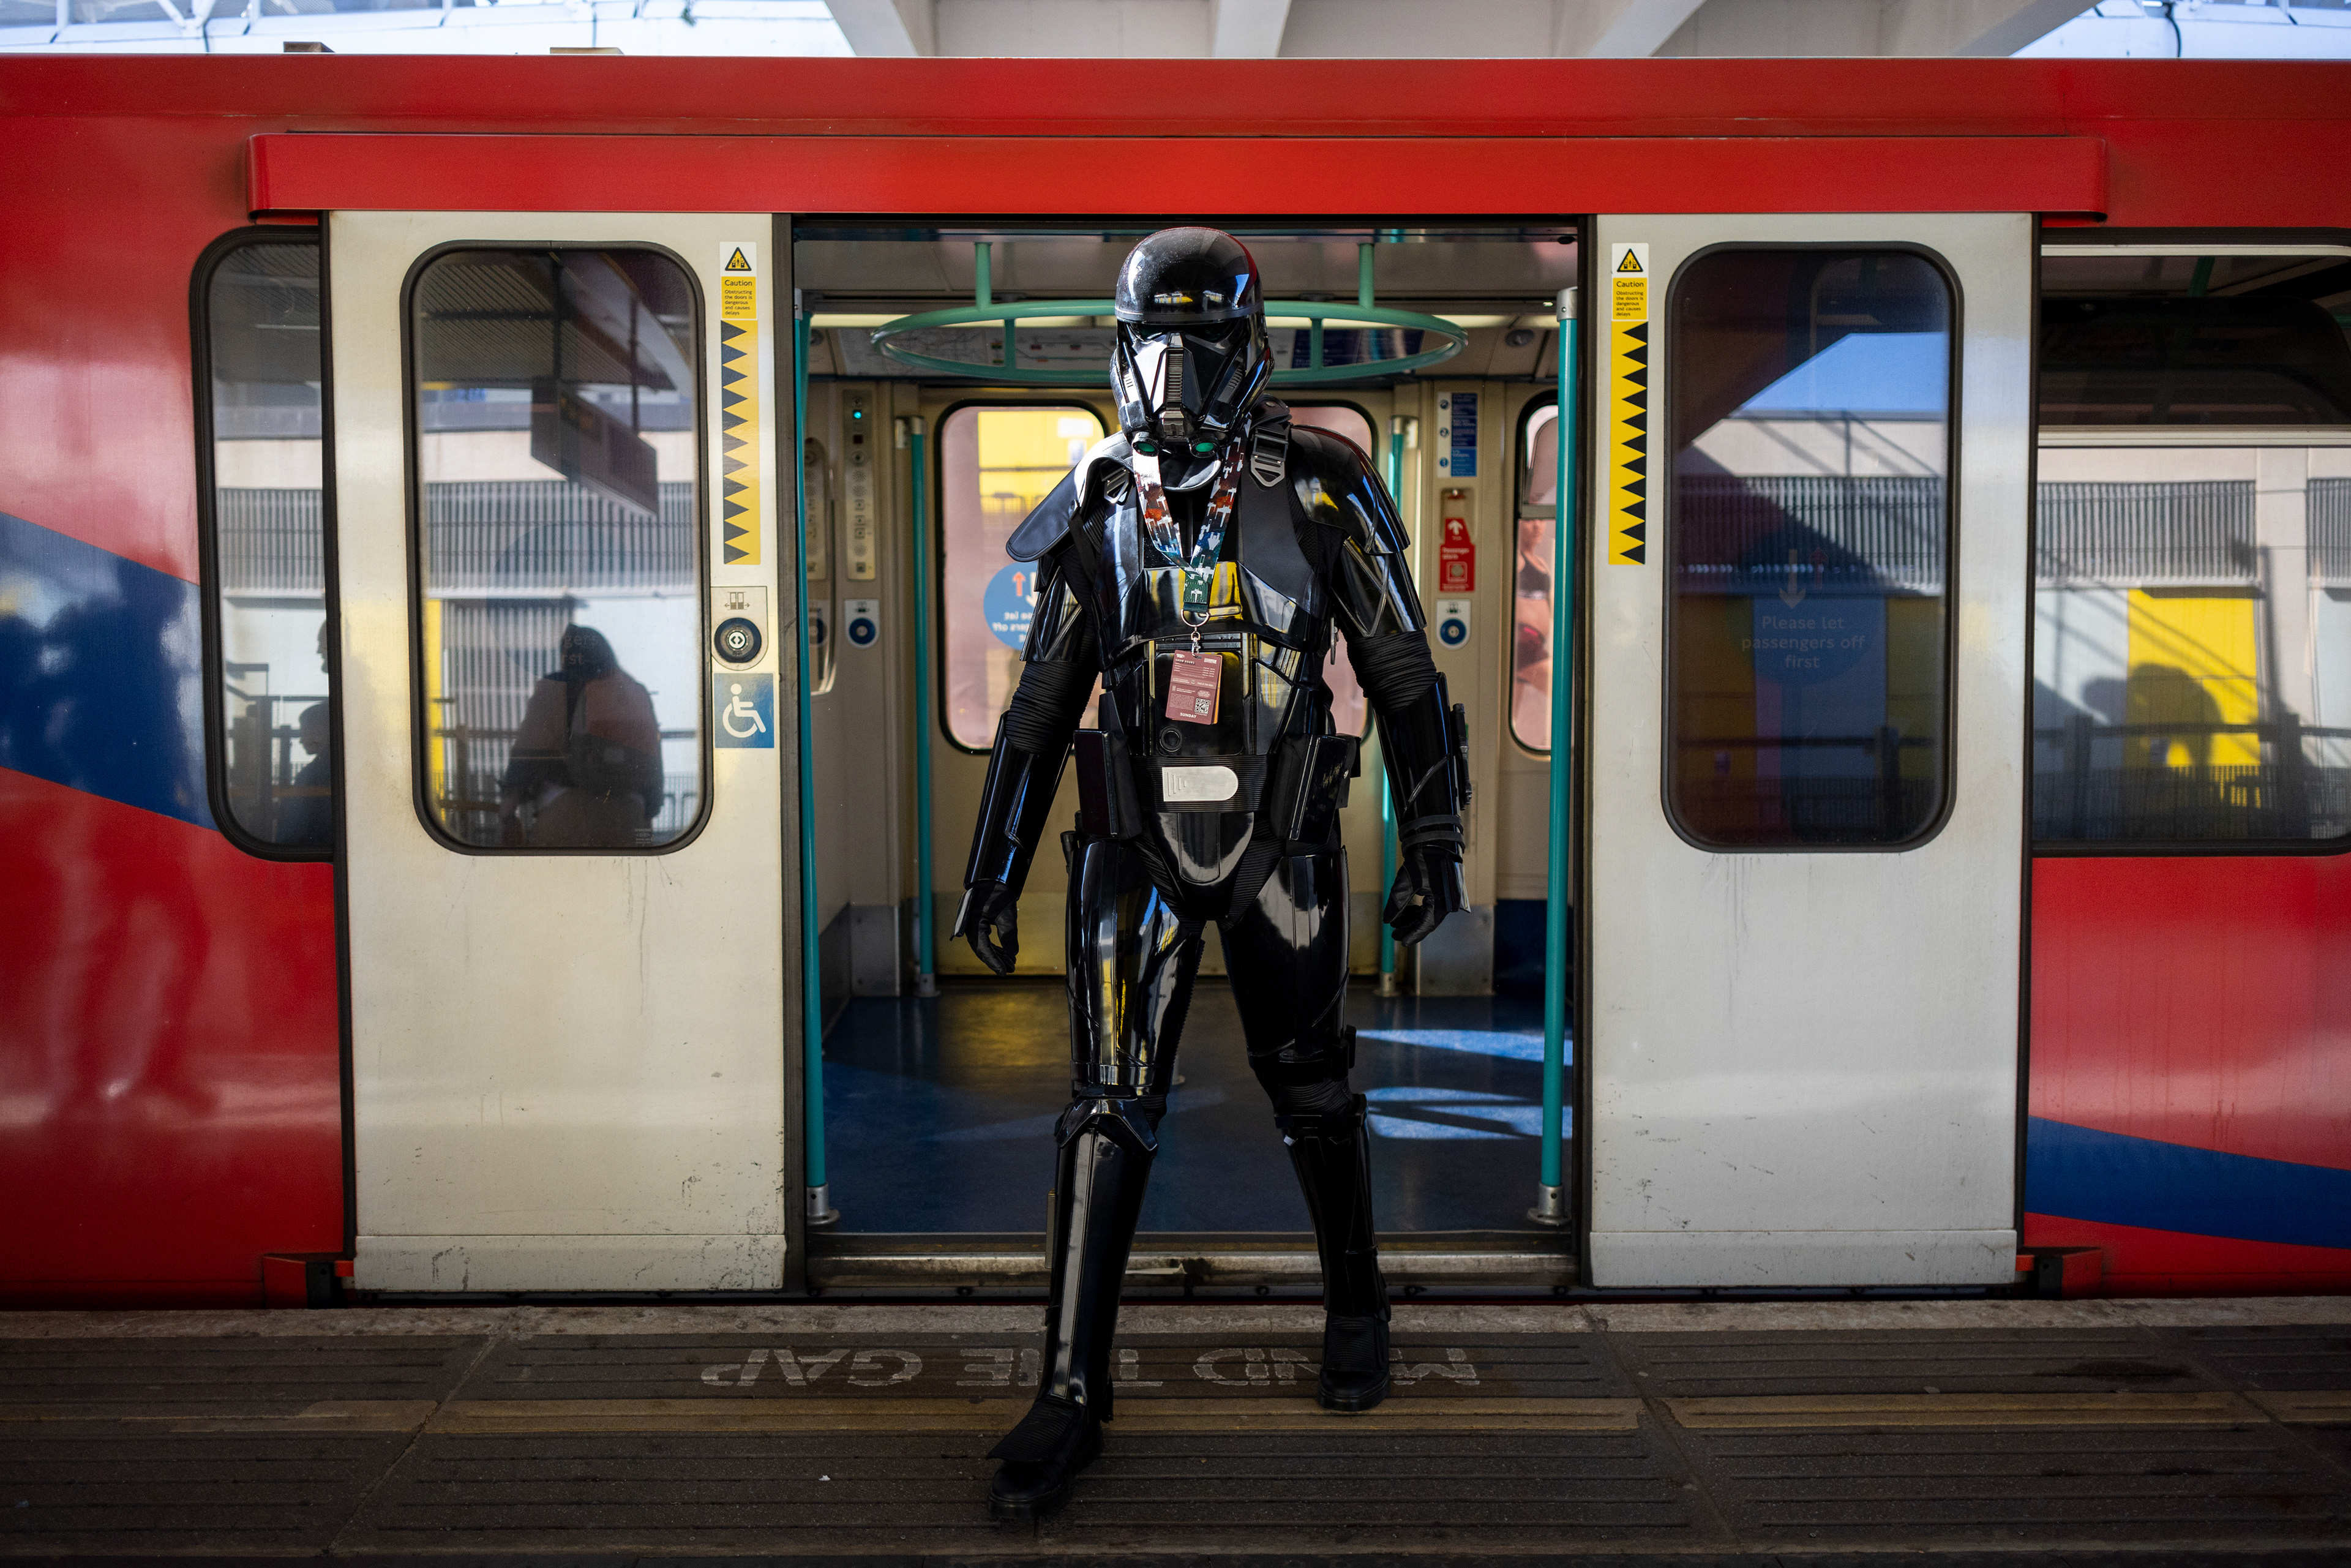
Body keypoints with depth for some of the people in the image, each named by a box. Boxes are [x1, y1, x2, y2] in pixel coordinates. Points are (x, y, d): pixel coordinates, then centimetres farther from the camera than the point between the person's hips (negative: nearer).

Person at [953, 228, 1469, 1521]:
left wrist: (1433, 843, -1)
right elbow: (1041, 705, 8)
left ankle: (1355, 1304, 38)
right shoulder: (1095, 511, 2)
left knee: (1309, 1089, 14)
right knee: (1107, 1110, -2)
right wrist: (994, 873, 8)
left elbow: (1403, 678, 0)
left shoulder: (1319, 493, -5)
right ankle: (1072, 1394, 7)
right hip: (1133, 845, 2)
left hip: (1280, 844, -1)